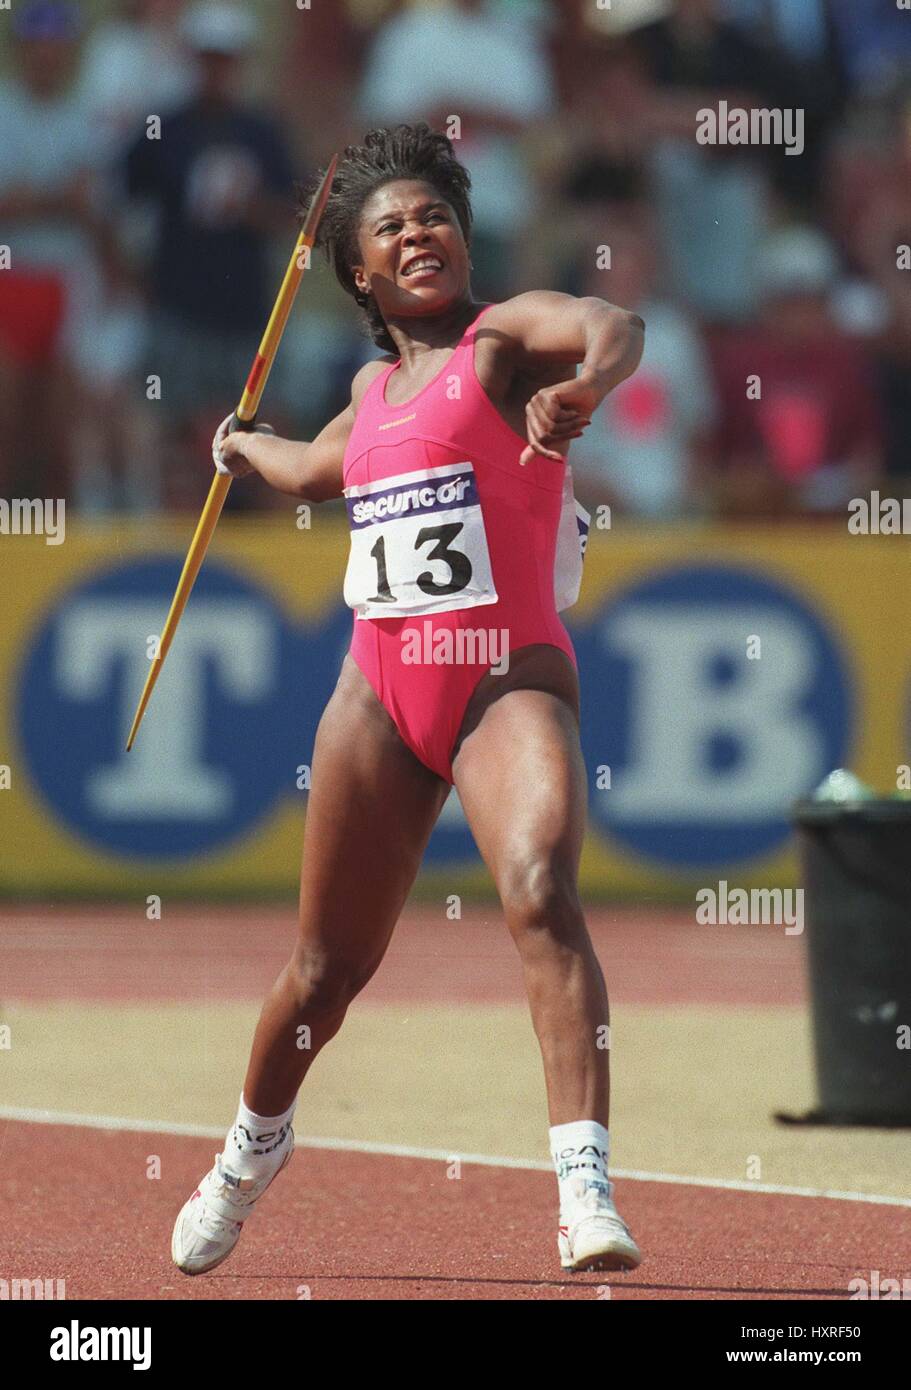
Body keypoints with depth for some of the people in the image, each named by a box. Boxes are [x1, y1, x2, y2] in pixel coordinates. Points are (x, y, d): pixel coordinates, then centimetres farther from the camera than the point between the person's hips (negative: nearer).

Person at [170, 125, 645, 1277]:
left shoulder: (506, 337, -3)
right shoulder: (373, 387, 16)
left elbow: (612, 328, -28)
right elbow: (315, 472, 41)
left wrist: (582, 385, -51)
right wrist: (242, 449, 61)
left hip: (510, 682, -5)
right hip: (380, 690, 6)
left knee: (541, 893, -29)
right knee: (329, 961, 13)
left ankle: (587, 1192, -37)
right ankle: (254, 1146, 40)